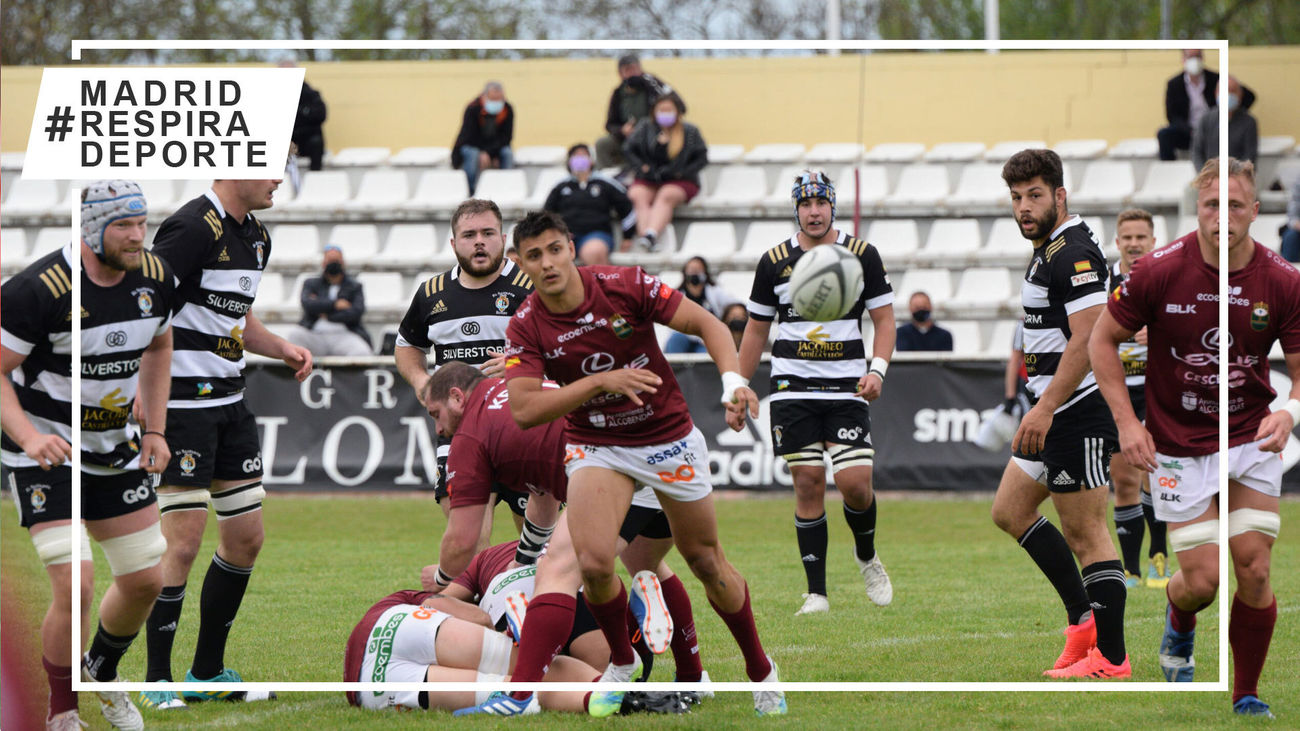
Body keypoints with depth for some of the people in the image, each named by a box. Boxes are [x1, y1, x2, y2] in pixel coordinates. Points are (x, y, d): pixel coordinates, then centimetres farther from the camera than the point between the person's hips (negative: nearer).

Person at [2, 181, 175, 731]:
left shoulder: (155, 279, -5)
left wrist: (155, 429, 9)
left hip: (114, 450, 6)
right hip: (46, 454, -6)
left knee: (146, 579, 9)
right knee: (74, 587, -18)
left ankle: (102, 674, 38)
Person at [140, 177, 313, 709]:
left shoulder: (256, 236, 13)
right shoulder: (195, 227, -17)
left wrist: (282, 348, 9)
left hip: (230, 401, 9)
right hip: (182, 402, -9)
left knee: (246, 540, 11)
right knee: (183, 541, -10)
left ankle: (209, 670, 23)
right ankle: (157, 680, -1)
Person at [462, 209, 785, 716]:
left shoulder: (625, 286, -16)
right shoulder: (525, 328, -13)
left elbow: (706, 324, -11)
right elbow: (523, 410, -23)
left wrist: (733, 380, -30)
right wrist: (601, 381, -32)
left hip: (669, 437, 0)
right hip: (596, 446, 0)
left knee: (706, 562, 6)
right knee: (593, 561, -21)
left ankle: (760, 670, 27)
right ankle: (621, 661, 7)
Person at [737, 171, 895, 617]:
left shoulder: (863, 256, 2)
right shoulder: (774, 262, 5)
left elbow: (884, 319, 6)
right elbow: (756, 329, 14)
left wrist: (877, 370, -10)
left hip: (847, 390, -1)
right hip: (793, 390, 1)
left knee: (855, 483, -11)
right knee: (808, 484, -5)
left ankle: (866, 556, 20)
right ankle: (816, 593, -1)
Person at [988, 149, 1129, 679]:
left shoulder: (1074, 253, -17)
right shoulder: (1047, 251, 16)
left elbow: (1087, 339, -25)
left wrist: (1046, 408, -28)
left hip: (1078, 411, -11)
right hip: (1053, 413, 11)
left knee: (1085, 533, -7)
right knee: (1010, 512, 15)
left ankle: (1111, 658, -4)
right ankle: (1082, 618, 17)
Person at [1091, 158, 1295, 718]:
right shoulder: (1159, 272, -15)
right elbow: (1103, 340, -2)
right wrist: (1126, 422, -10)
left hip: (1252, 439, 1)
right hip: (1179, 447, -1)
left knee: (1253, 571, -7)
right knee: (1203, 581, -6)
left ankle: (1246, 698, 11)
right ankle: (1178, 626, 32)